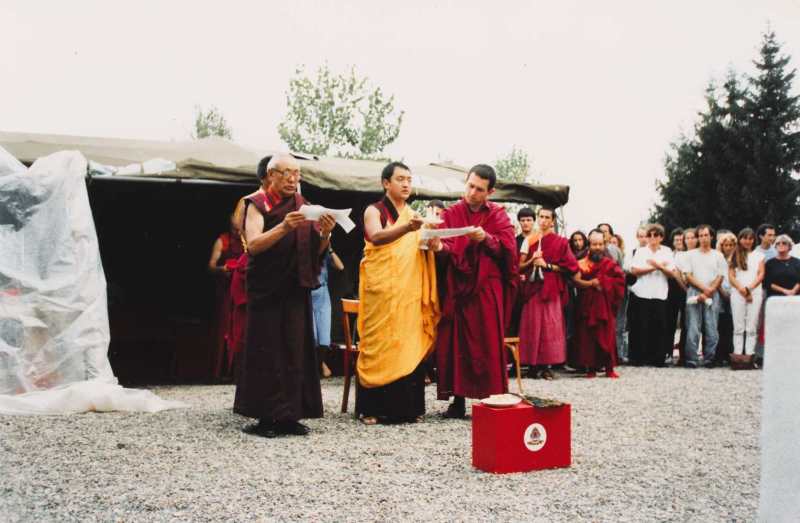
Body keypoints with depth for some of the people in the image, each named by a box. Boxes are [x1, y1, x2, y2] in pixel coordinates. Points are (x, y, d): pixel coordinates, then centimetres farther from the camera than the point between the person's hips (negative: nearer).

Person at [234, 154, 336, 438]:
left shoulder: (304, 207, 14)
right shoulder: (257, 205, 0)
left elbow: (316, 252, 14)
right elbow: (253, 244, -13)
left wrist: (325, 233, -7)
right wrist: (284, 227, -26)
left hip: (296, 290, 5)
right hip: (266, 289, -4)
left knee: (295, 350, 2)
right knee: (267, 351, -4)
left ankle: (289, 415, 7)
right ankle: (265, 416, 1)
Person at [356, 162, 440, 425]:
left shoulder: (414, 216, 17)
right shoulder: (374, 211, -1)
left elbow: (423, 252, 15)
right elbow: (376, 237, -21)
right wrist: (407, 228, -38)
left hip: (409, 291, 5)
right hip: (381, 290, -5)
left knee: (411, 345, 1)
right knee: (379, 344, -7)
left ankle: (408, 406, 7)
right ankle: (371, 407, -1)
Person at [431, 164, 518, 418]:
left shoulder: (498, 214, 7)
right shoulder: (450, 213, 8)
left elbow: (508, 248, -4)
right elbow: (448, 251, -4)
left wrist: (486, 238, -19)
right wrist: (439, 247, -26)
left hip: (487, 290, -1)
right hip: (456, 288, 1)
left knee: (488, 344, -3)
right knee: (455, 344, 1)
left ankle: (491, 401, 2)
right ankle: (458, 400, 8)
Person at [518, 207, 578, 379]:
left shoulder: (560, 242, 4)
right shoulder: (529, 240, 12)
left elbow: (569, 267, -1)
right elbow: (520, 266, 10)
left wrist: (547, 265, -8)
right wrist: (532, 260, -9)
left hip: (551, 289, -2)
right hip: (533, 288, 2)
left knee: (550, 326, -6)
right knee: (533, 325, -3)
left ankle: (546, 365, -2)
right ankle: (533, 365, 0)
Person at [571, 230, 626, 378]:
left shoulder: (609, 264, 7)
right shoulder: (582, 264, 9)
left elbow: (620, 279, -5)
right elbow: (576, 280, -4)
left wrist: (601, 282, -11)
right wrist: (592, 283, -12)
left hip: (605, 305, -1)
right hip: (587, 305, 1)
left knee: (607, 336, -3)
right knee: (588, 336, -1)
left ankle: (609, 368, 3)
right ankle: (591, 367, 4)